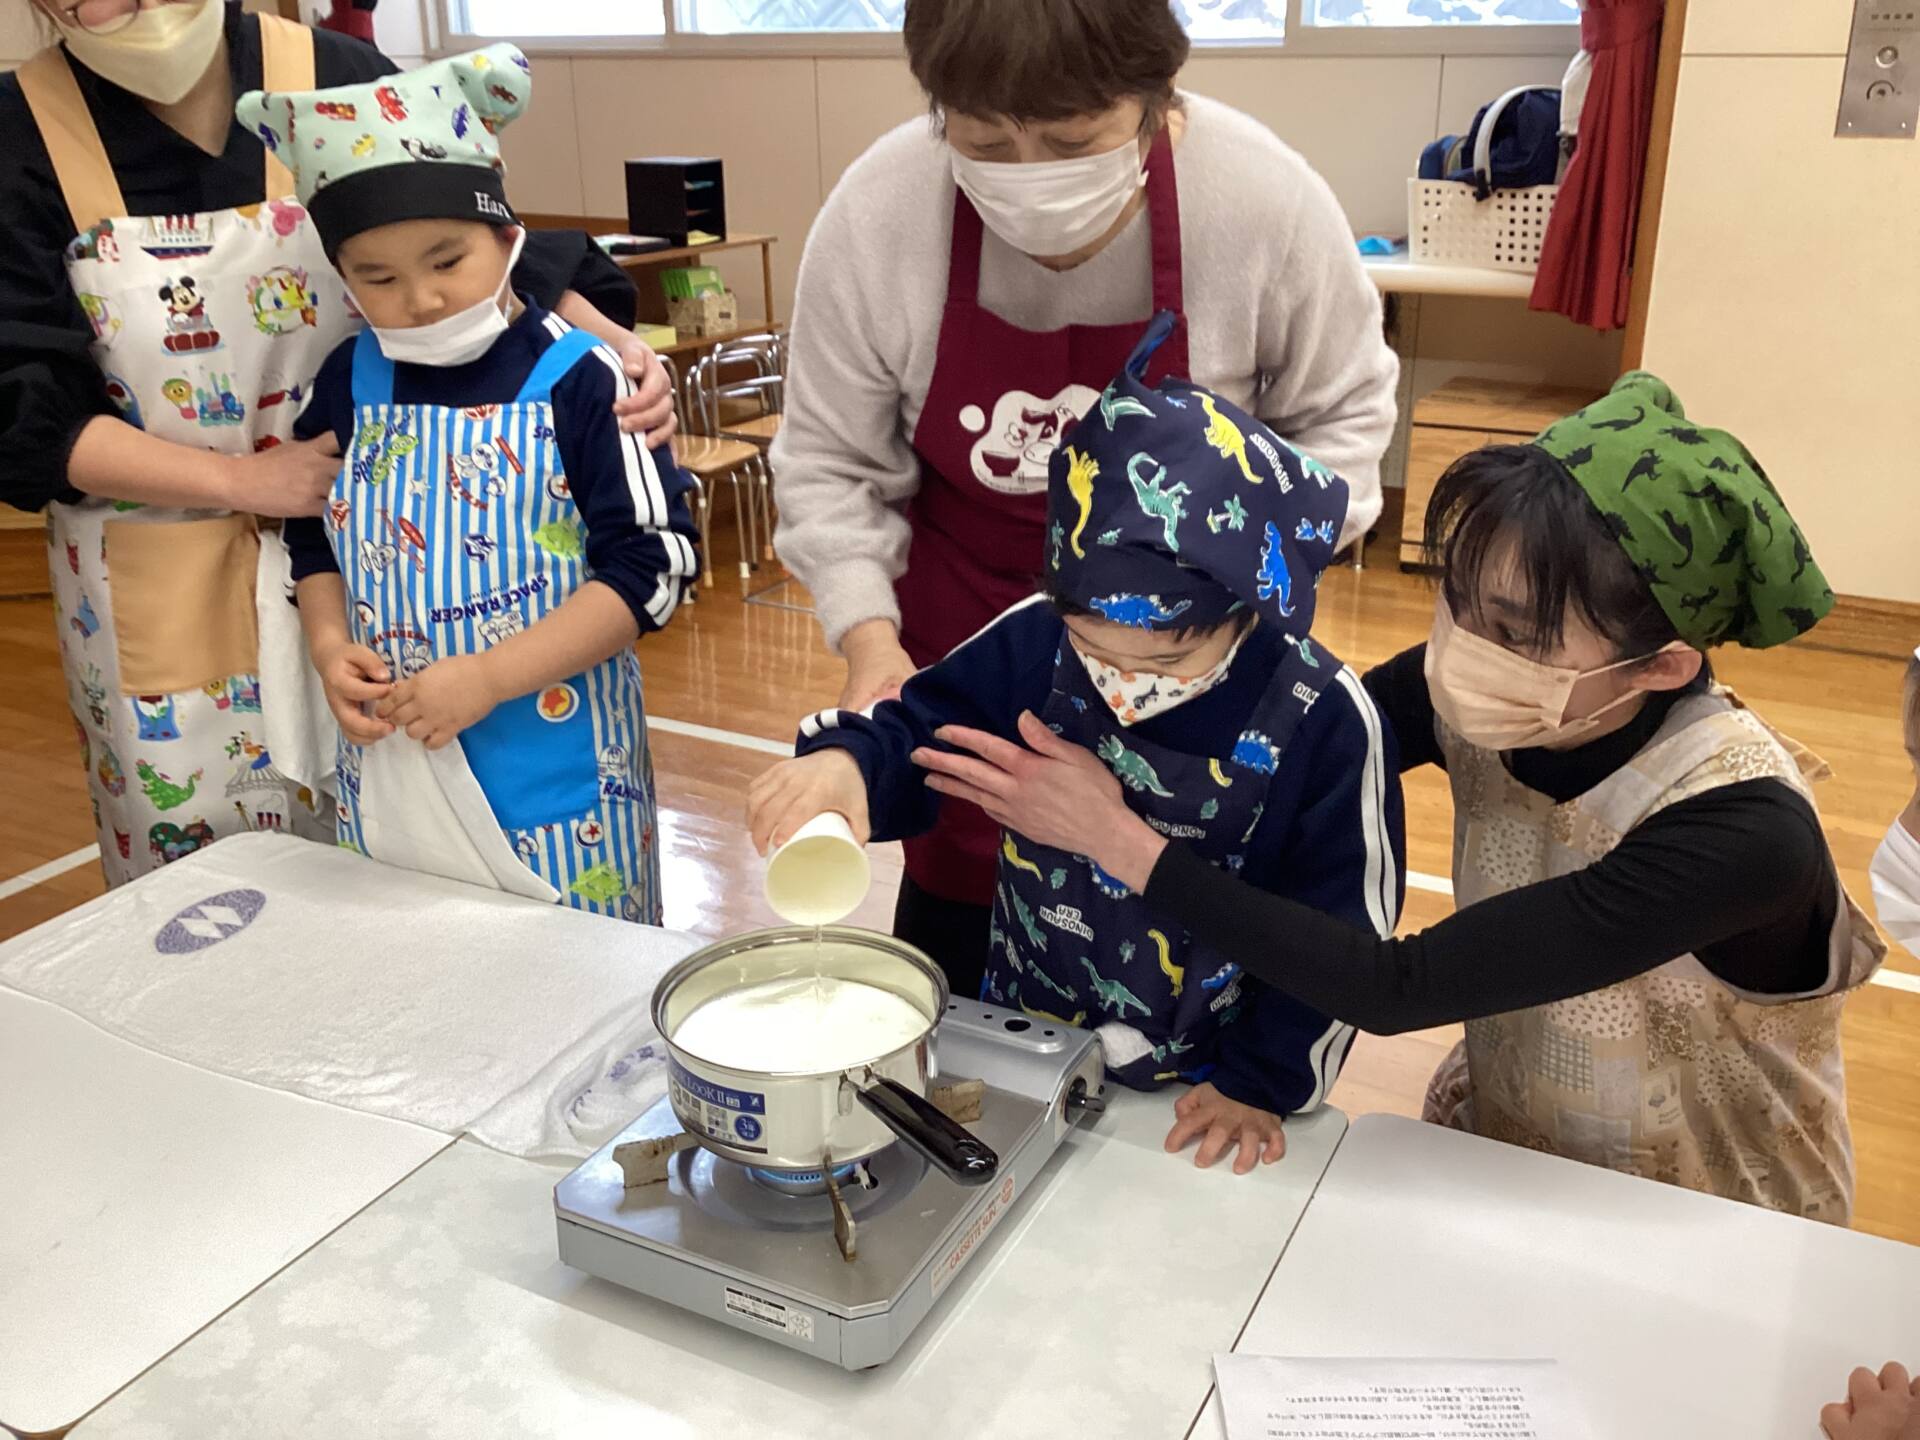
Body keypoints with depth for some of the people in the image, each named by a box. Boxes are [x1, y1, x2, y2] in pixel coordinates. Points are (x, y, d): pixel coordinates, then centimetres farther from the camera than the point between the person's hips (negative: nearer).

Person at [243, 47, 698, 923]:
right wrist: (329, 646, -3)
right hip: (390, 771, 5)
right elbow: (313, 535, 16)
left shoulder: (577, 380, -13)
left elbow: (655, 563, -14)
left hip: (554, 770, -4)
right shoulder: (349, 385, 3)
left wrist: (489, 676, -19)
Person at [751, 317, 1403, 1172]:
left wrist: (1264, 1082, -8)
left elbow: (1342, 930, -12)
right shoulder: (1032, 647, -18)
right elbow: (911, 734, -6)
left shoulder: (1323, 723, -22)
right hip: (1019, 1050, 3)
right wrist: (844, 763, -28)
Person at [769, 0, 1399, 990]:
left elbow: (1339, 418, -4)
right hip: (963, 647, 1)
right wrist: (868, 635, -19)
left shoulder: (1270, 203, -22)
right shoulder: (873, 215, -20)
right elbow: (831, 463, -6)